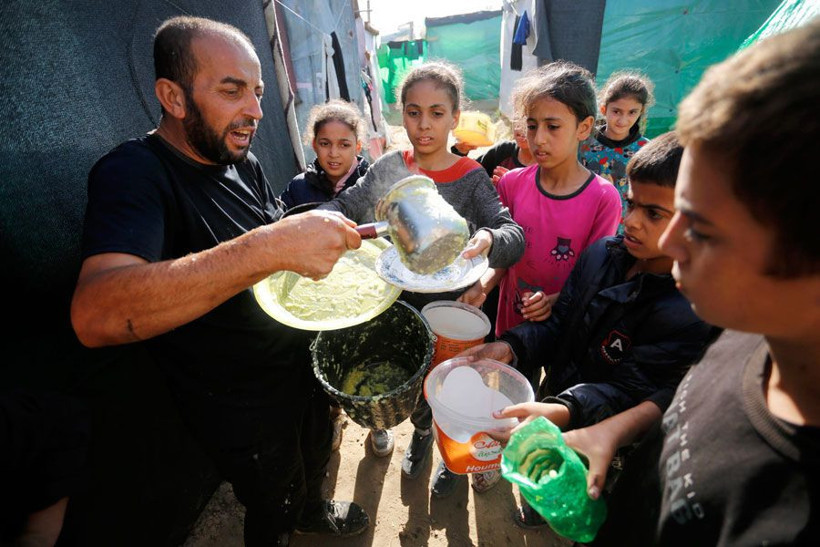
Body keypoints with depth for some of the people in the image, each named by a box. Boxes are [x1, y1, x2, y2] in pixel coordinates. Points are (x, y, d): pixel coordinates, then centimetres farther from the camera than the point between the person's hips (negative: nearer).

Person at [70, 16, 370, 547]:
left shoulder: (243, 163, 0)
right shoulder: (133, 173, -23)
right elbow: (95, 315, -39)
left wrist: (331, 240, -14)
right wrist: (271, 248, -47)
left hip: (299, 367, 7)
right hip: (242, 409, -7)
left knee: (317, 458, 32)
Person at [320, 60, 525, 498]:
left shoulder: (470, 177, -16)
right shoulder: (388, 169, -6)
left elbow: (514, 234, -26)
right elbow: (345, 207, -5)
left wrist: (490, 239, -49)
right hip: (402, 303, 3)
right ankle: (422, 432, 59)